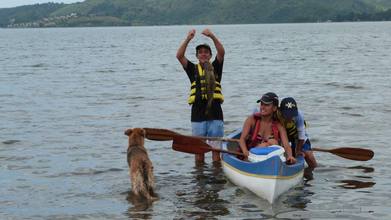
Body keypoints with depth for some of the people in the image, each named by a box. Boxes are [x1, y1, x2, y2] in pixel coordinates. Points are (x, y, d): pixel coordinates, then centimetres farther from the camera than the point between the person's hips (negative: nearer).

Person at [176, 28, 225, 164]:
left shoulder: (215, 67, 9)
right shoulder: (193, 69, 10)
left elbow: (221, 52, -8)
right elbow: (179, 56, -4)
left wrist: (212, 37, -23)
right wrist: (188, 39, -18)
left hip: (215, 115, -1)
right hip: (198, 116, 1)